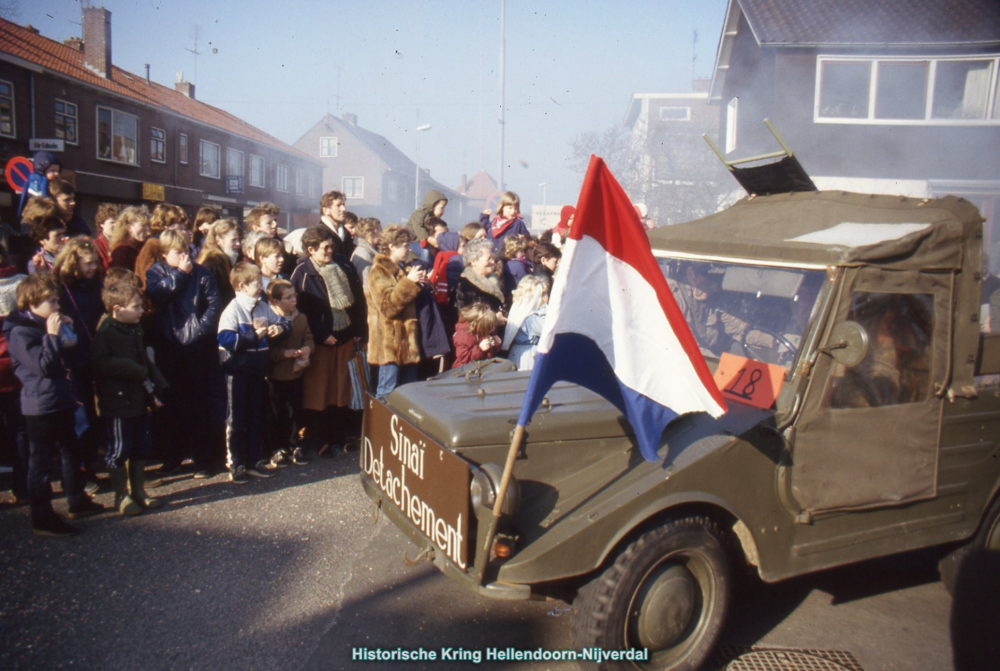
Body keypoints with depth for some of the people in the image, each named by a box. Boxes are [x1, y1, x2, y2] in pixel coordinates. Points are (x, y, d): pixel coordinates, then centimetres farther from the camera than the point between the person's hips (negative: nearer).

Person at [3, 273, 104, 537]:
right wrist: (53, 335, -23)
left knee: (71, 451, 19)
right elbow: (43, 366, -24)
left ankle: (77, 502, 33)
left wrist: (66, 335, 12)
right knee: (40, 462, -1)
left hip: (60, 402, 10)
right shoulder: (20, 332, -15)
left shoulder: (43, 326, 14)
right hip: (40, 407, -10)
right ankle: (43, 519, 7)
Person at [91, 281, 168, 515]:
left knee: (141, 447, 14)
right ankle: (121, 496, 15)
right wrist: (137, 372, -23)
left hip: (139, 399, 8)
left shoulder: (135, 330, 11)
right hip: (117, 402, -8)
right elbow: (101, 364, -26)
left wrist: (158, 387, 5)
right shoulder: (105, 333, -14)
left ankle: (138, 491, 27)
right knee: (118, 450, 3)